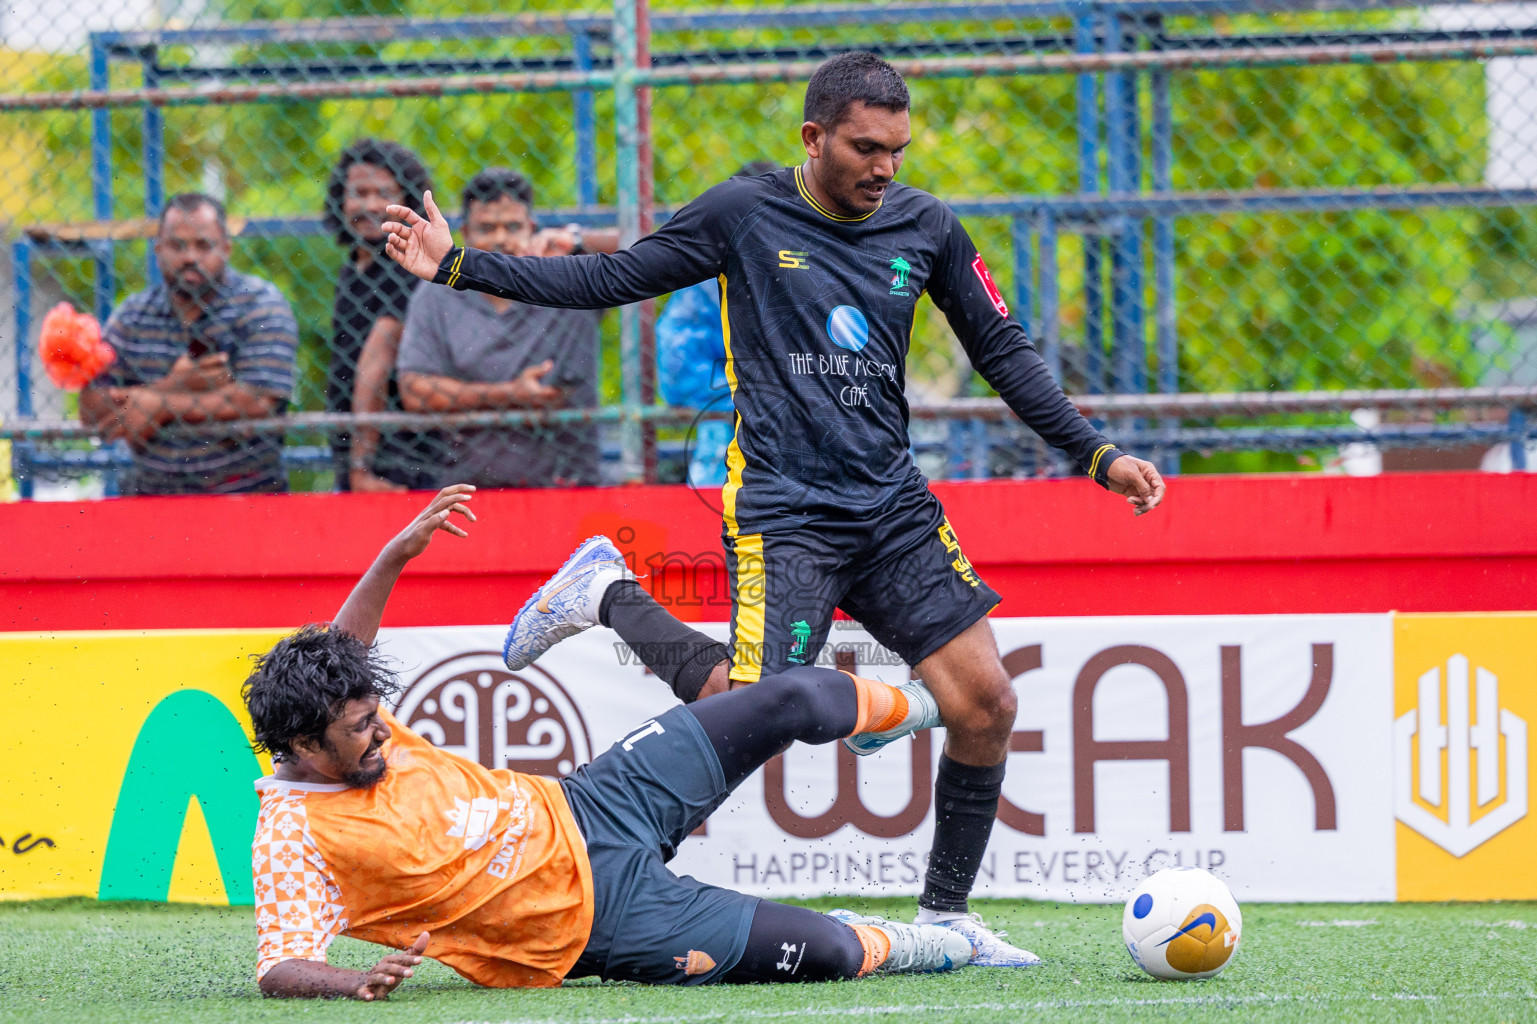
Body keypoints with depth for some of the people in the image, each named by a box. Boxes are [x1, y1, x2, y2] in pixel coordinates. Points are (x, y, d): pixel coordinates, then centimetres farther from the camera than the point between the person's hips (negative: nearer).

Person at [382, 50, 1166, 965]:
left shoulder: (925, 228, 7)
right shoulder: (745, 216, -3)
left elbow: (1004, 353, 17)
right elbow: (606, 281, 4)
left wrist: (1097, 454, 11)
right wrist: (459, 266, -1)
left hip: (893, 505, 5)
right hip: (782, 509, -5)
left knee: (986, 703, -4)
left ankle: (946, 913, 11)